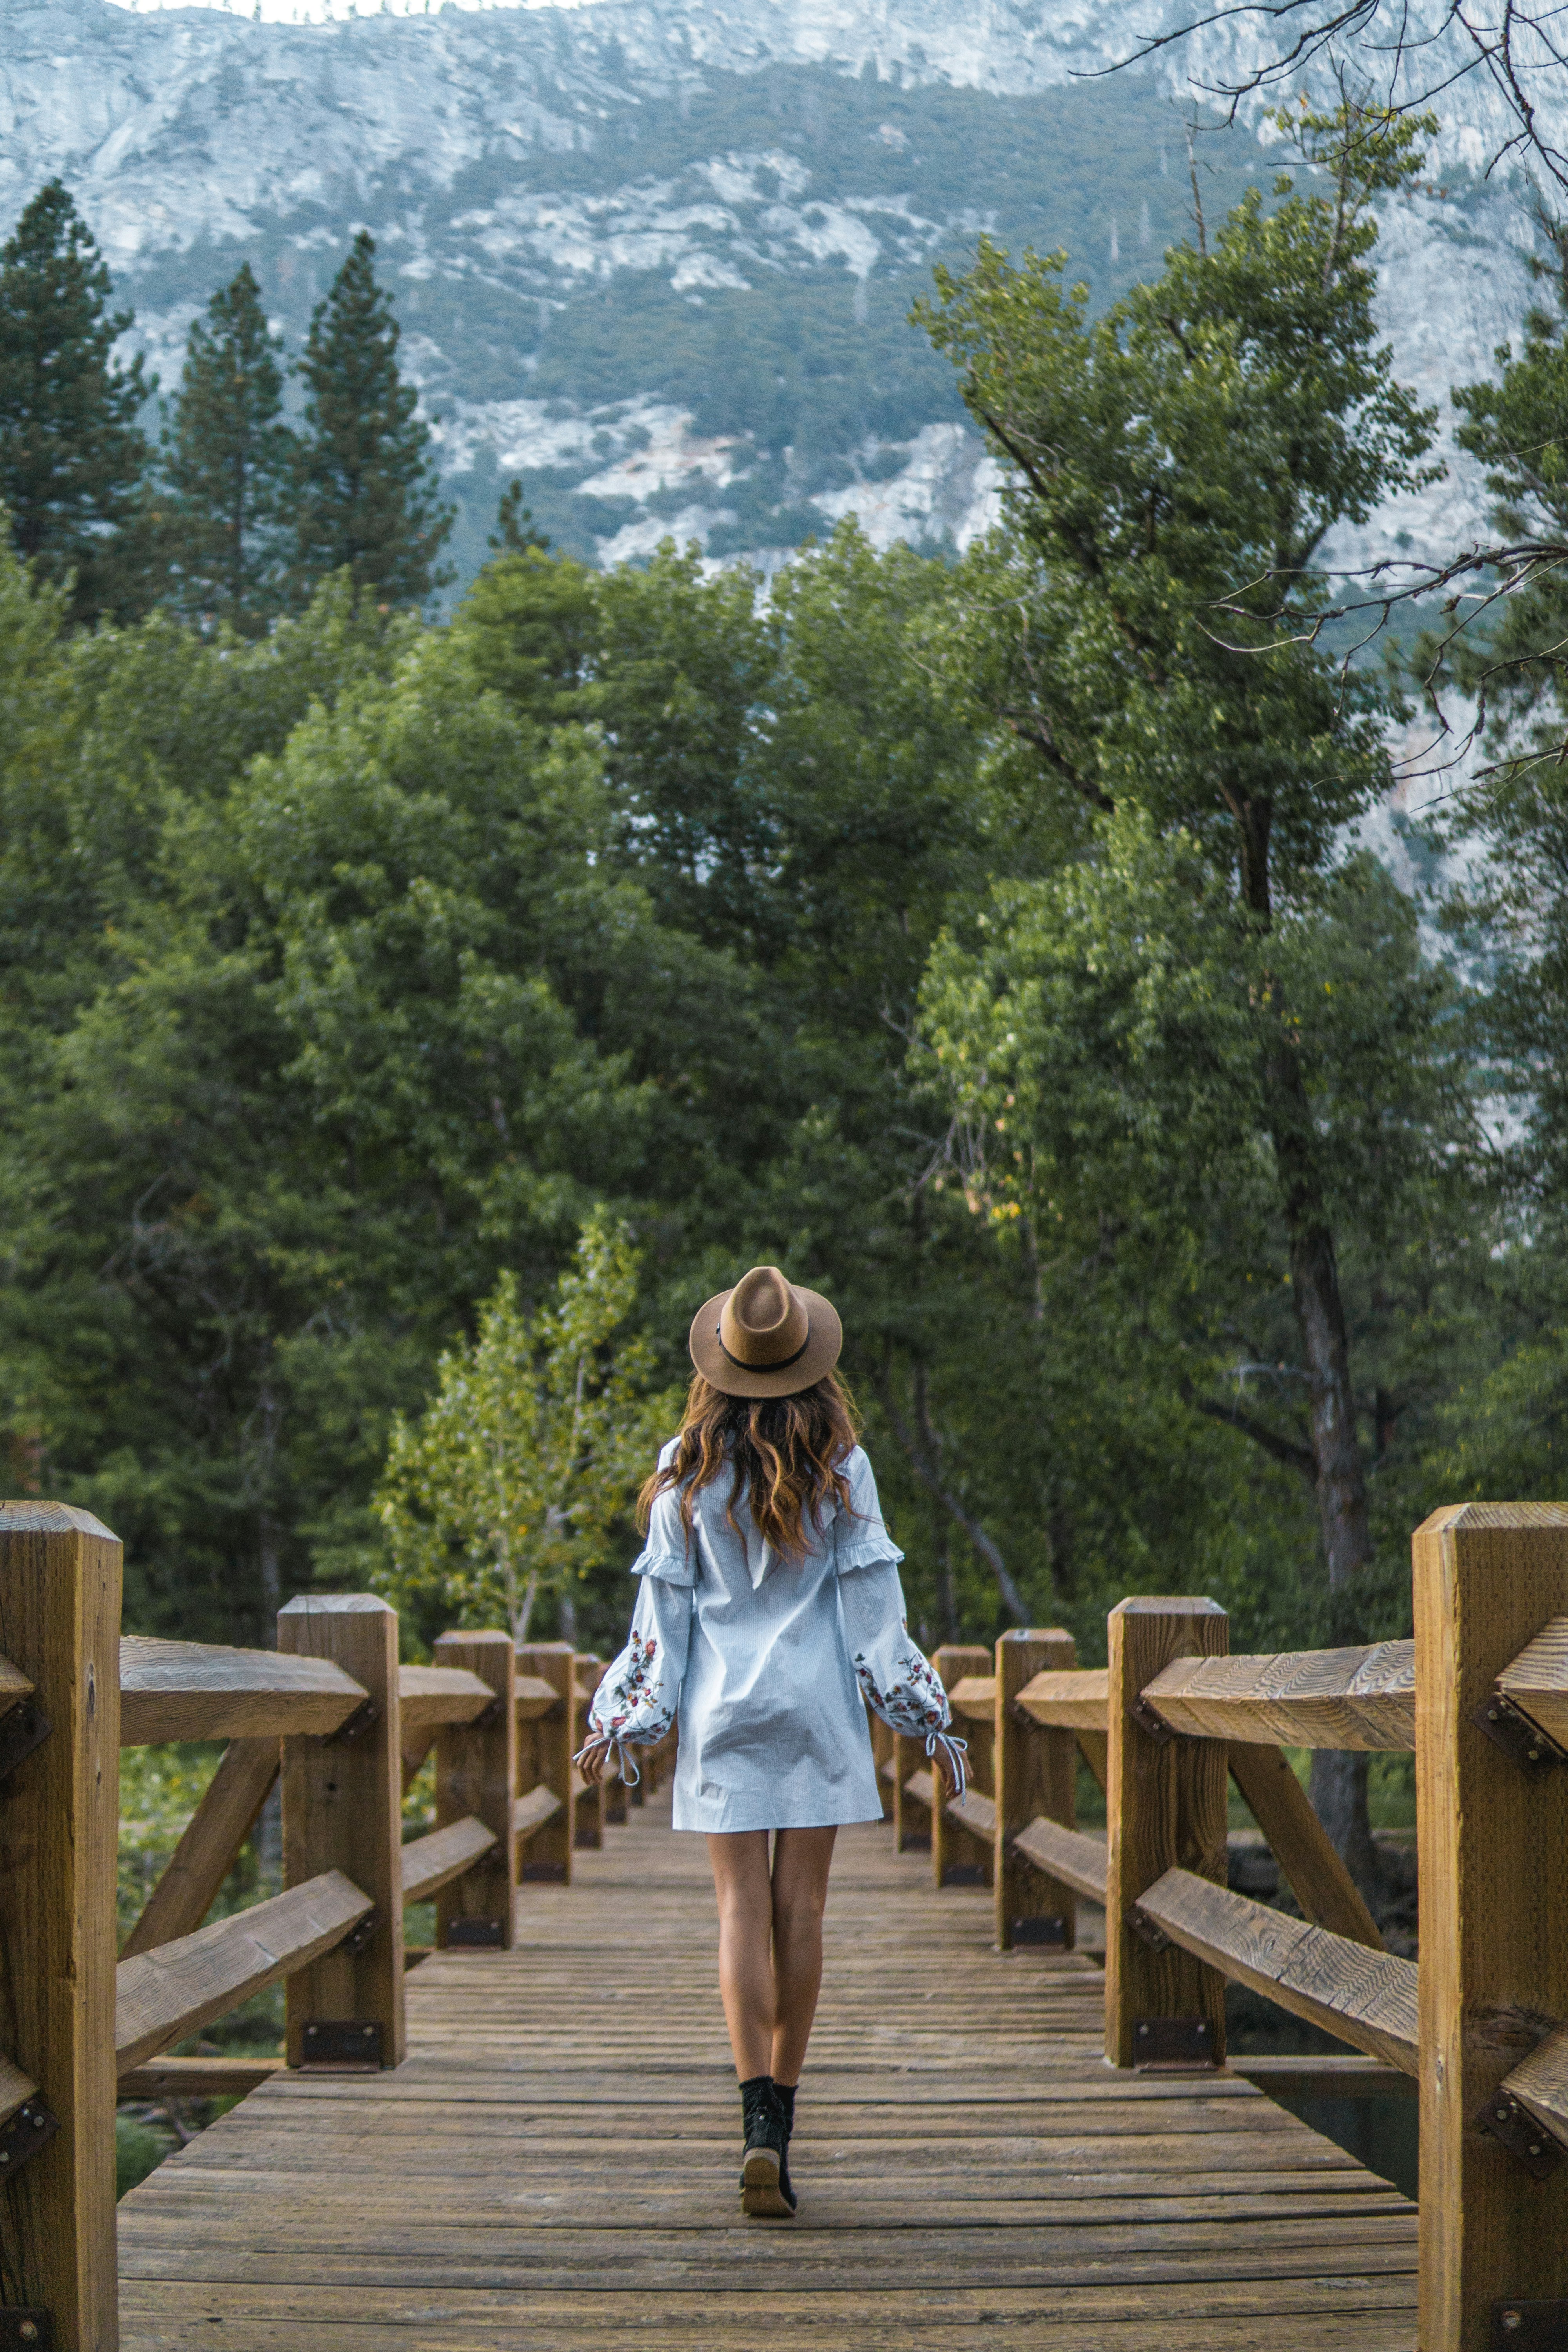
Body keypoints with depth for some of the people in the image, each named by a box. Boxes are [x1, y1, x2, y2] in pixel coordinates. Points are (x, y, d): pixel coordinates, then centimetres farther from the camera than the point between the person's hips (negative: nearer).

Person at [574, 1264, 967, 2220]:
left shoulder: (688, 1474, -2)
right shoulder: (840, 1468, -4)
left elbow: (663, 1610, 1)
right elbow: (873, 1604, -3)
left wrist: (624, 1717, 10)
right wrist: (927, 1717, 5)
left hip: (722, 1709, 0)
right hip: (818, 1702, 0)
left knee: (743, 1907, -1)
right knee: (801, 1907, 7)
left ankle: (759, 2120, -14)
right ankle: (784, 2109, 14)